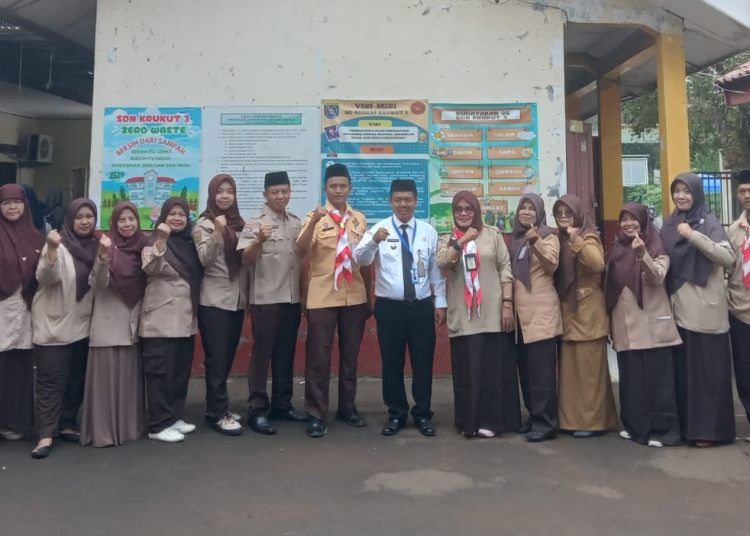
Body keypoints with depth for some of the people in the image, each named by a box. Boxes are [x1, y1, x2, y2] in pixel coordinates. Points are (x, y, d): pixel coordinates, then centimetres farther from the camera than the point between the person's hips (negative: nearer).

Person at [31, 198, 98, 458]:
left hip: (82, 325, 5)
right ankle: (46, 435, -1)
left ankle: (67, 425, 23)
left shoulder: (96, 247, 6)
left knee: (76, 379, 11)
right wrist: (51, 249, -34)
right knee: (51, 380, -4)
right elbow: (46, 278, -19)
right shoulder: (58, 244, -8)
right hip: (53, 324, -5)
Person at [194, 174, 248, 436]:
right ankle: (218, 414, 4)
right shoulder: (205, 224, -3)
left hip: (237, 299, 6)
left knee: (228, 357, 11)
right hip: (215, 300, -6)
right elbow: (205, 260, -15)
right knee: (217, 358, -2)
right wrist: (218, 232, -25)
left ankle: (218, 407, 22)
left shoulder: (239, 223, 12)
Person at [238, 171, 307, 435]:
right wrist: (259, 241, -37)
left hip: (292, 299, 6)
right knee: (262, 354, 0)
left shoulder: (297, 223, 10)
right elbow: (246, 259, -18)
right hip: (265, 300, -5)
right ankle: (257, 410, 7)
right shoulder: (255, 223, -7)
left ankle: (282, 404, 24)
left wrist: (304, 295, 12)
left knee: (286, 355, 13)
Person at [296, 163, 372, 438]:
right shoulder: (316, 216, -3)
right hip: (322, 297, -4)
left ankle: (347, 407, 27)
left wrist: (369, 296, 14)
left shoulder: (359, 219, 9)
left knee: (350, 354, 13)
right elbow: (301, 250, -17)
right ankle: (316, 413, 11)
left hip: (355, 296, 4)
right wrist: (313, 222, -32)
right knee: (318, 355, 1)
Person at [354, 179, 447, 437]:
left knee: (423, 363, 9)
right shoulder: (379, 229, -3)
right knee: (392, 363, 8)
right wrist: (373, 241, -37)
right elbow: (360, 259, -18)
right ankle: (396, 414, 23)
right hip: (389, 307, -1)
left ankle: (422, 414, 24)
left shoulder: (428, 231, 6)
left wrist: (440, 303, 5)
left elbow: (436, 270, 8)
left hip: (422, 307, 2)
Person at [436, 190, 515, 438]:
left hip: (492, 314, -1)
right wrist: (461, 240, -20)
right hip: (462, 317, 1)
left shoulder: (493, 234, 6)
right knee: (466, 371, 4)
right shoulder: (447, 239, 10)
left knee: (493, 368, 3)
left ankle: (490, 420, 14)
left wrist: (507, 304, -3)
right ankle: (469, 421, 16)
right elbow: (442, 262, -10)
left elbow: (505, 269, 3)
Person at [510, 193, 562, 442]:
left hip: (542, 311, -7)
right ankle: (534, 416, 20)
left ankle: (546, 422, -1)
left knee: (541, 369, -7)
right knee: (525, 368, 10)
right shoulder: (515, 238, 17)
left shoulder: (548, 235, -1)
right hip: (521, 311, 7)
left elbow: (552, 265, -17)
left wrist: (536, 242, -29)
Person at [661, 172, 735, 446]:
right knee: (681, 368, 8)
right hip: (678, 308, 5)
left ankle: (708, 429, 9)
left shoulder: (709, 222, -5)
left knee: (706, 367, 0)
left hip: (705, 308, -5)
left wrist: (693, 236, -24)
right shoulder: (669, 224, 11)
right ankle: (686, 425, 19)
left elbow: (728, 258, -18)